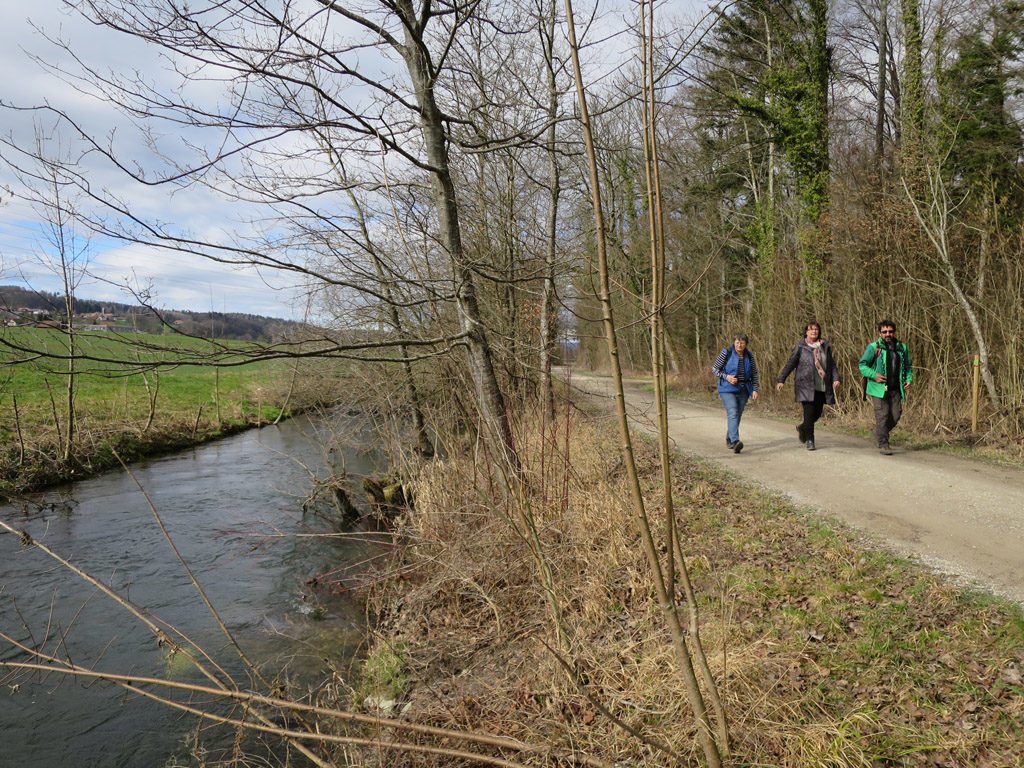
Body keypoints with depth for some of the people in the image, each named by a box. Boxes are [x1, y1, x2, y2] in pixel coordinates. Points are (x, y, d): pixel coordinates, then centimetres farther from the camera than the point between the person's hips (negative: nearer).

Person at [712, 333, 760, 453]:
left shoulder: (749, 355, 5)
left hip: (743, 391, 5)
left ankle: (729, 439, 30)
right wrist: (726, 377, -18)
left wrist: (755, 389, 2)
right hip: (728, 390, -5)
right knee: (733, 414, -19)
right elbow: (714, 369, -3)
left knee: (738, 416, 10)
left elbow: (754, 373, 12)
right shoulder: (726, 353, -7)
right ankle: (735, 442, -31)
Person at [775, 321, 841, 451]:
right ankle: (809, 440, 4)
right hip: (806, 385, -4)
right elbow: (790, 363, 0)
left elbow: (832, 363, 15)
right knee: (809, 412, -8)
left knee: (818, 413, 6)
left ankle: (802, 428, 34)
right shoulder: (801, 346, -1)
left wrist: (836, 377, 0)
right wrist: (781, 380, -5)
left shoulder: (825, 346, 11)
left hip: (822, 386, 4)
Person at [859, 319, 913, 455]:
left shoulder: (902, 347, 13)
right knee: (882, 416, -8)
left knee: (896, 415, 1)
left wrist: (909, 378, 7)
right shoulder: (873, 347, -1)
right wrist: (873, 375, -14)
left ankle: (879, 433, 27)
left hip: (895, 389, 4)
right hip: (879, 388, -4)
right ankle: (883, 445, 0)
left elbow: (908, 366, 24)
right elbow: (862, 364, 1)